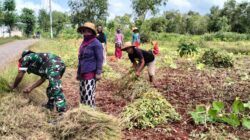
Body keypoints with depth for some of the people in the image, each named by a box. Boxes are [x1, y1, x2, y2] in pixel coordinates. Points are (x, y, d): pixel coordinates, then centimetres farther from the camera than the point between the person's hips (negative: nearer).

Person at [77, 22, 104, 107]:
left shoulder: (96, 43, -8)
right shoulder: (83, 43, 16)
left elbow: (100, 59, -10)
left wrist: (98, 73, -15)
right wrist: (78, 72, 23)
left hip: (91, 73, -8)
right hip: (83, 73, 8)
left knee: (89, 93, -7)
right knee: (82, 93, 12)